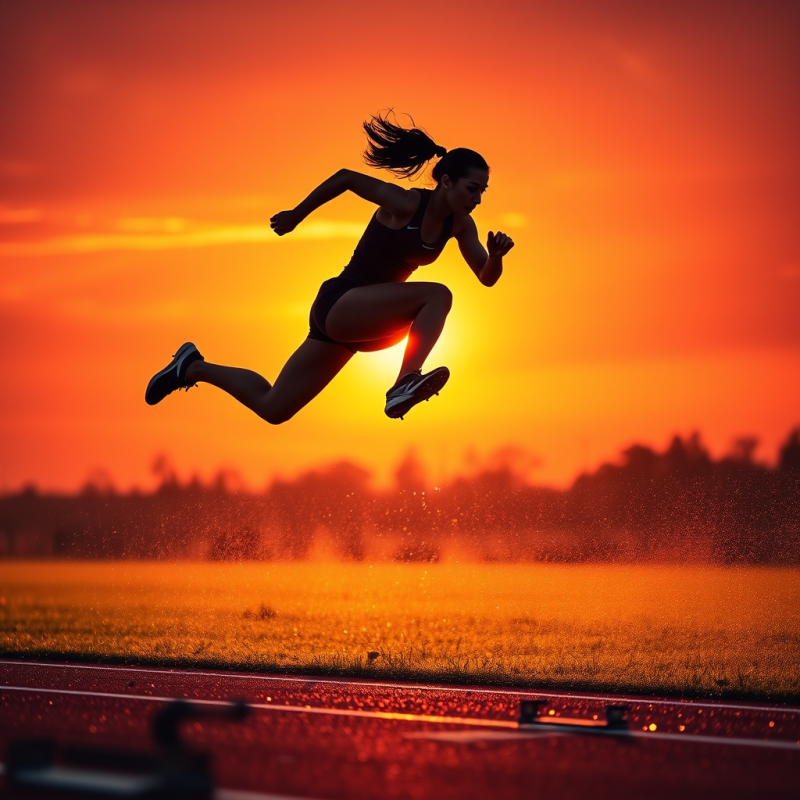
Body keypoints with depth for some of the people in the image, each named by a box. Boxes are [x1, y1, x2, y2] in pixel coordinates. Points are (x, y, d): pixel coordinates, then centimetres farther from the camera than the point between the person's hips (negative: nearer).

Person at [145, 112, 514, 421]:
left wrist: (497, 255, -18)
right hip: (339, 304, -7)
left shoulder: (460, 225, 2)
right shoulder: (403, 203, -18)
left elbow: (486, 278, 4)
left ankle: (195, 368, 29)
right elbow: (345, 178, -10)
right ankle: (404, 386, -33)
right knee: (437, 295, -27)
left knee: (271, 409, 12)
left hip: (366, 325, 7)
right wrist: (297, 215, -2)